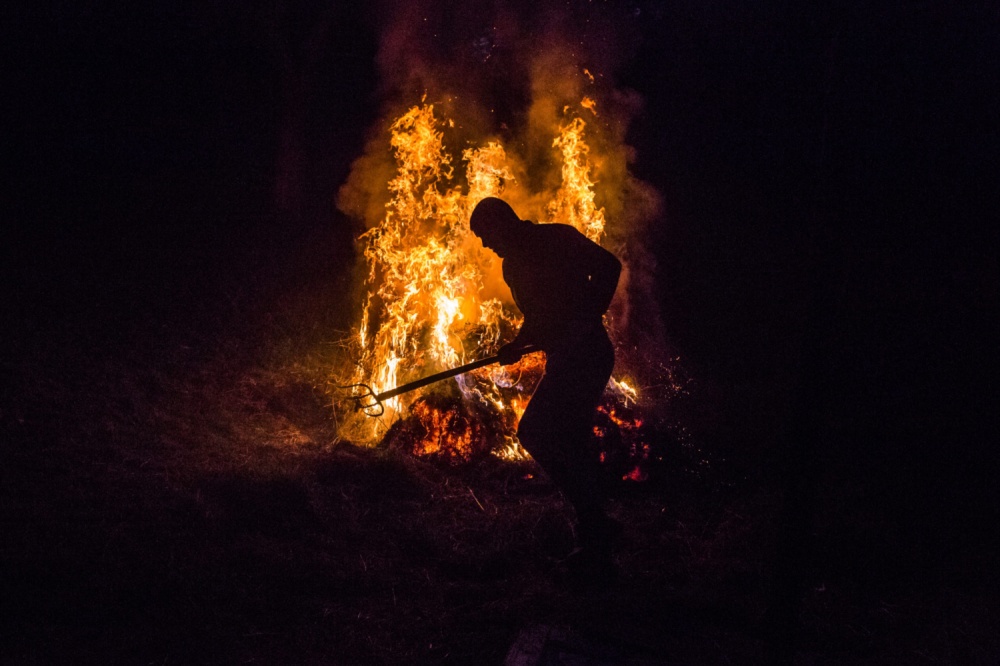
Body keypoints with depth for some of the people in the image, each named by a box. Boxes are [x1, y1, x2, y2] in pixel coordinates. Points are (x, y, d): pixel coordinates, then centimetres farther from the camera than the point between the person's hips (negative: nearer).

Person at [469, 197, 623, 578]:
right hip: (566, 359, 9)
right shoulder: (513, 265, 18)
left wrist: (587, 317, -18)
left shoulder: (558, 238, -6)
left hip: (584, 352, -9)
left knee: (535, 432, -15)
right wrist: (517, 345, 10)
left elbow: (608, 267, -14)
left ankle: (594, 525, -11)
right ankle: (596, 546, 13)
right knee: (571, 444, 8)